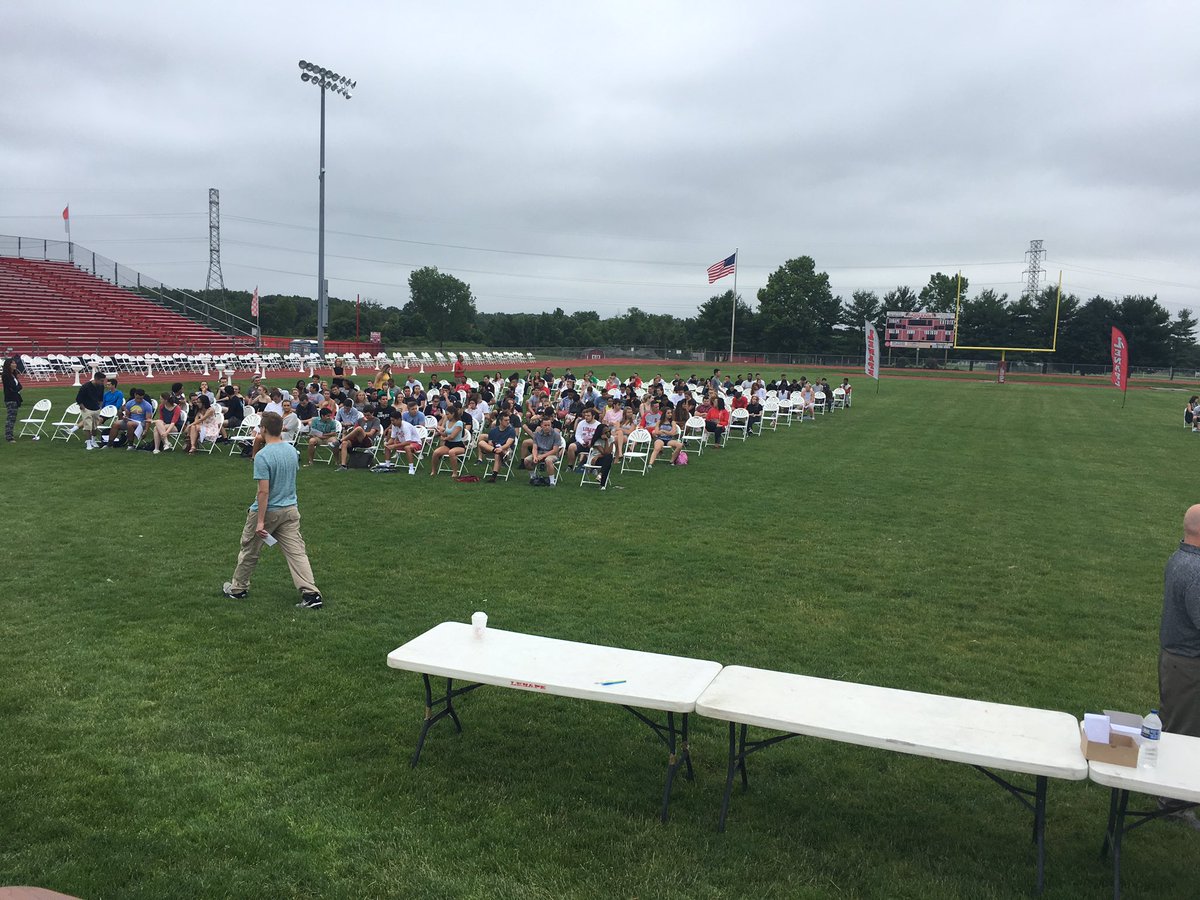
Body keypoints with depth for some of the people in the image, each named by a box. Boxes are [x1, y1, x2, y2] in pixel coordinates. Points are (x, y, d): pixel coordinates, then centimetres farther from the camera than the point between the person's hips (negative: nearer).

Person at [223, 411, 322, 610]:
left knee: (249, 551, 16)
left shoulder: (262, 456, -20)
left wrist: (260, 521, -19)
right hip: (290, 510, 5)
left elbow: (264, 491, -22)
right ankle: (311, 594, -10)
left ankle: (238, 589, 33)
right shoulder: (292, 451, 1)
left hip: (267, 511, -5)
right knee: (297, 552, 0)